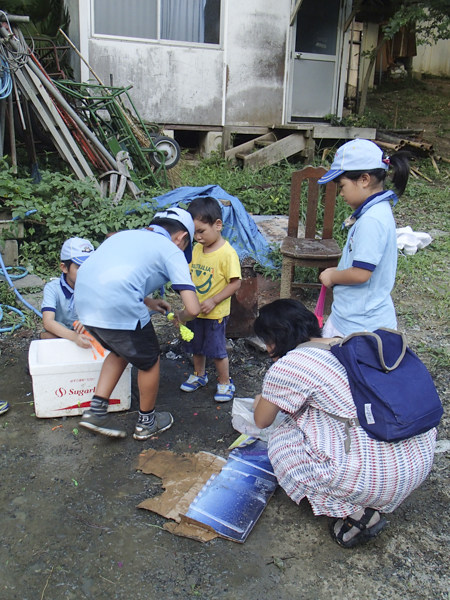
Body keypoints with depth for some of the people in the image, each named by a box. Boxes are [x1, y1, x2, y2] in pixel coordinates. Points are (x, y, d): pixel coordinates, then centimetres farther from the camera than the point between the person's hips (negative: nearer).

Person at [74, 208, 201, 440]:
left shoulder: (126, 235, 27)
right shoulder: (171, 251, 7)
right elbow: (193, 308, -2)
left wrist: (147, 302, 34)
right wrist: (180, 316, 21)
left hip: (84, 301, 7)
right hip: (118, 308, -7)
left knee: (121, 351, 32)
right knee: (149, 361, 19)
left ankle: (96, 411, 27)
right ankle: (146, 423, 37)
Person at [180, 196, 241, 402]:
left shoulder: (227, 253, -21)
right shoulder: (197, 248, 1)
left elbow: (235, 283, -20)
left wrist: (213, 301, -23)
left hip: (215, 313, -7)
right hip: (195, 310, 7)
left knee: (217, 350, 6)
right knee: (196, 347, 22)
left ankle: (225, 383, 27)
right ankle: (199, 375, 45)